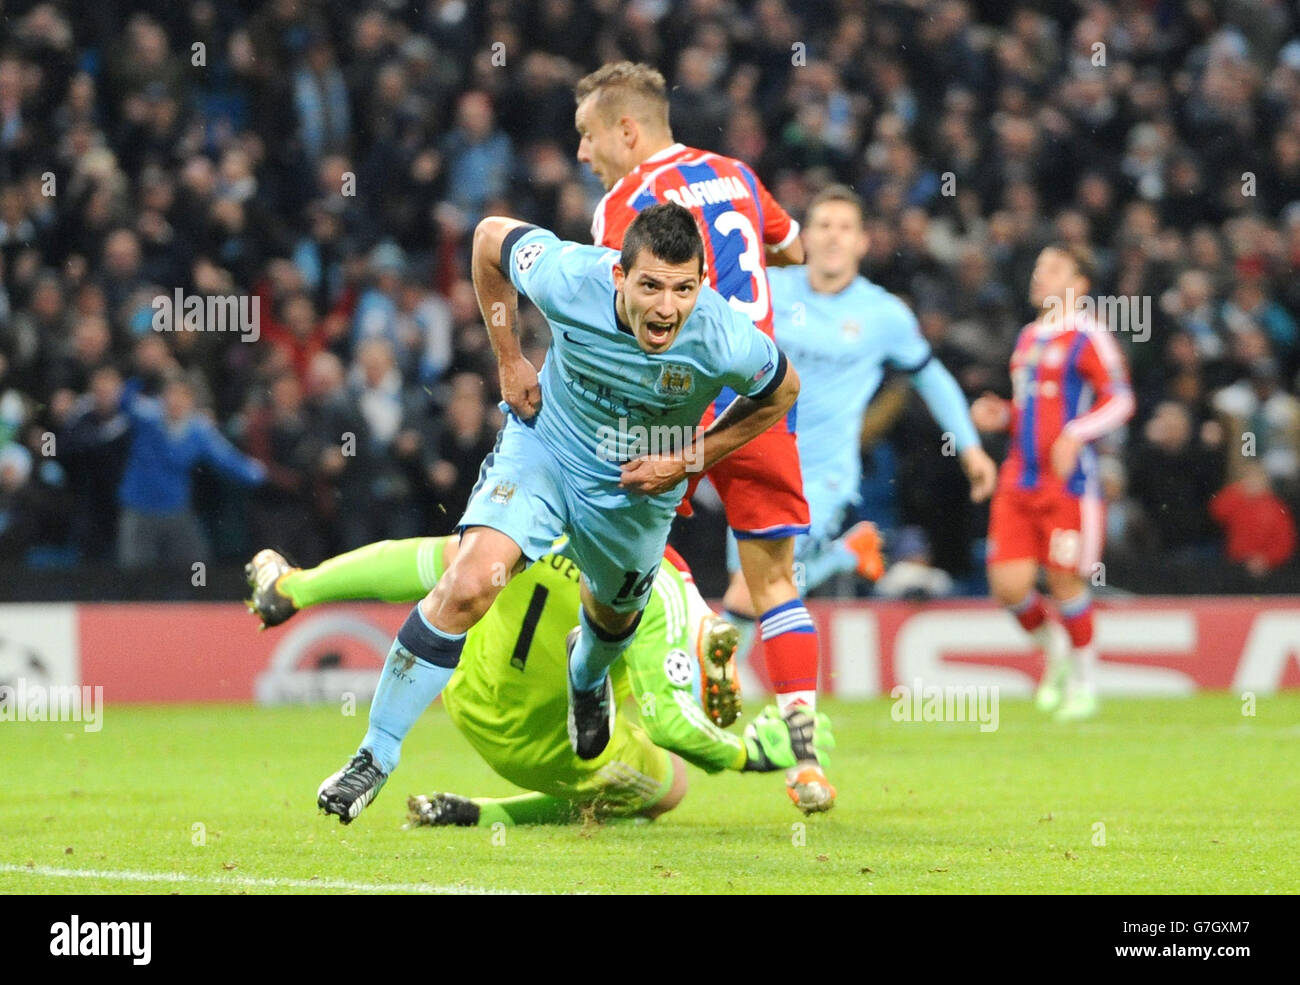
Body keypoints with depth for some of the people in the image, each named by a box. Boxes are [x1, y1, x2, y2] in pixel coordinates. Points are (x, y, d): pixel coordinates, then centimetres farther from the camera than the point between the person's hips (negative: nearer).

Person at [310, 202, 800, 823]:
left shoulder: (726, 343, -32)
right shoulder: (567, 279, -31)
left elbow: (781, 392, -8)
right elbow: (490, 237, -9)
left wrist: (688, 461, -15)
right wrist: (509, 360, -7)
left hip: (638, 488, 1)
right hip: (544, 443, -1)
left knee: (615, 611, 25)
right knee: (468, 584, -22)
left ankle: (587, 675, 66)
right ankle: (376, 756, -11)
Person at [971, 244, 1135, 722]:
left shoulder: (1086, 336, -5)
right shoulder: (1029, 337, 18)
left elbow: (1120, 400, -11)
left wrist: (1075, 435, -23)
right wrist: (1000, 415, 9)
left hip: (1068, 481, -6)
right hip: (1019, 481, 6)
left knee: (1065, 580, -2)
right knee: (1008, 584, -4)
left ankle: (1083, 679, 17)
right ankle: (1054, 652, 22)